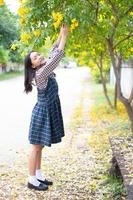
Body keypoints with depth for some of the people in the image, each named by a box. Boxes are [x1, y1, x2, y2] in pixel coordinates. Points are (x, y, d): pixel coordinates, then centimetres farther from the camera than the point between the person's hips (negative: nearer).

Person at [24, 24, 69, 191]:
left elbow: (53, 53, 12)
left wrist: (60, 35, 4)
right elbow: (58, 56, -23)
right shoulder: (41, 73, -19)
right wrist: (64, 36, -16)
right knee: (36, 146, -2)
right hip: (42, 113, -9)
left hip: (49, 112, 9)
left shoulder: (46, 70, 5)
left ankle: (38, 176, 23)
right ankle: (32, 180, 6)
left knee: (40, 146, 14)